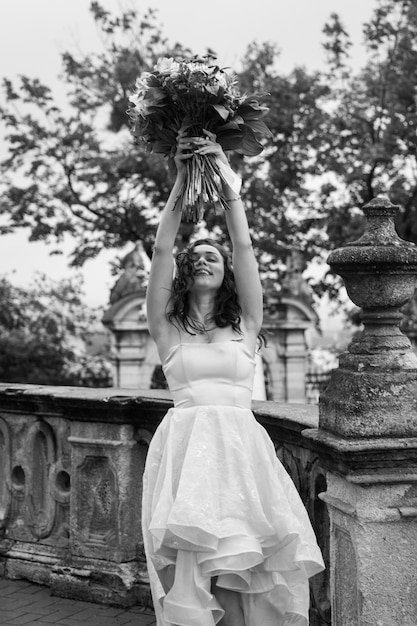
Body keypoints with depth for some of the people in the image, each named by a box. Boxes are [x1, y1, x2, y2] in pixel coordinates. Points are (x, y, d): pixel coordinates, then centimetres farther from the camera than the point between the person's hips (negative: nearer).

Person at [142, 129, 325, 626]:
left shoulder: (245, 324, 15)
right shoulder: (168, 328, 14)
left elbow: (244, 246, 8)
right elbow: (161, 250, 7)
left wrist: (225, 176, 6)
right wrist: (181, 179, 6)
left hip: (240, 447, 1)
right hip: (183, 448, -1)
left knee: (247, 574, -9)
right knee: (187, 577, -11)